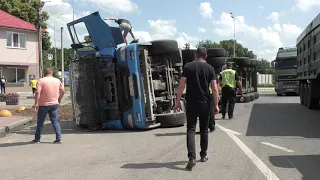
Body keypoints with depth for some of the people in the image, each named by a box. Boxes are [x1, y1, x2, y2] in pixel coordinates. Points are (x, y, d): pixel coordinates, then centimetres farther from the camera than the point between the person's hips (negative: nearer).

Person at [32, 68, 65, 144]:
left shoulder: (41, 80, -8)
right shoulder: (57, 80, 5)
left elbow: (37, 92, -18)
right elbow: (63, 91, 11)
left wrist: (36, 103, -15)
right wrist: (59, 99, 25)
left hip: (43, 104, -3)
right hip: (54, 104, 3)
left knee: (40, 122, 10)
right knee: (55, 121, 8)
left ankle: (37, 138, 19)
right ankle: (59, 138, 0)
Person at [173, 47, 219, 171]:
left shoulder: (188, 66, -1)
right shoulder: (209, 68, 1)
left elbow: (181, 86, -7)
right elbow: (214, 88, -4)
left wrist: (178, 102, -2)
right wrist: (216, 105, 3)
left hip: (191, 104, -1)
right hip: (204, 104, 1)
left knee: (191, 129, -2)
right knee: (204, 129, 16)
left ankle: (192, 157, -15)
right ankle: (203, 155, 25)